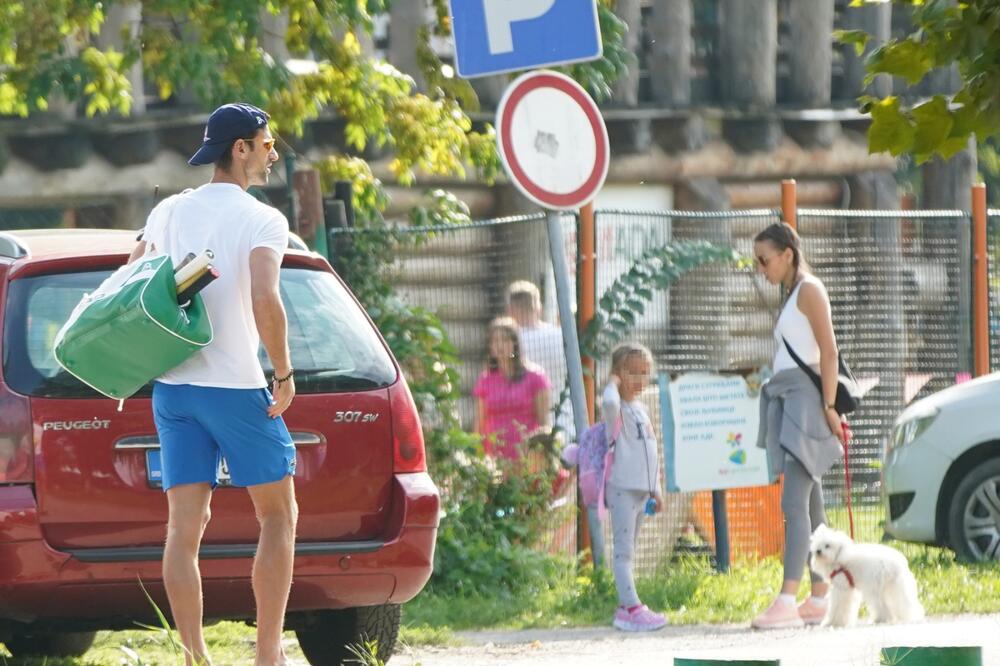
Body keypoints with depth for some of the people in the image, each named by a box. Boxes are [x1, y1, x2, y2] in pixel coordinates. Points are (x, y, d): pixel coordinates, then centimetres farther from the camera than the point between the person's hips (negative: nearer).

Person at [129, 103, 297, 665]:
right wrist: (285, 374, -13)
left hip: (173, 387, 5)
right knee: (278, 516, 8)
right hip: (238, 387, -5)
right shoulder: (262, 221, -10)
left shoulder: (169, 212, 9)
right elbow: (265, 302, -24)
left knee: (185, 526, 2)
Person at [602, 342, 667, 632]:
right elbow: (609, 402, -38)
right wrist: (613, 384, -17)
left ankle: (625, 608, 15)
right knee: (623, 548, -9)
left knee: (629, 550, 12)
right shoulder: (617, 409, -10)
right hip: (622, 487, -9)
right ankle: (631, 607, -15)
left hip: (641, 489, 9)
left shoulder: (641, 409, 17)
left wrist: (656, 489, 23)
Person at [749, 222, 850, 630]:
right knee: (809, 506, 8)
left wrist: (829, 405, -19)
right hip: (787, 403, 10)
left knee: (794, 502, -17)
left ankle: (787, 601, -26)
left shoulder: (809, 290, -6)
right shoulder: (791, 297, 21)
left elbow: (828, 351, -13)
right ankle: (819, 598, 8)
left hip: (806, 398, -10)